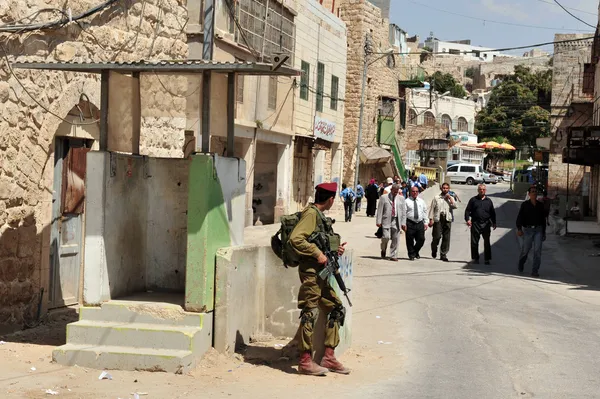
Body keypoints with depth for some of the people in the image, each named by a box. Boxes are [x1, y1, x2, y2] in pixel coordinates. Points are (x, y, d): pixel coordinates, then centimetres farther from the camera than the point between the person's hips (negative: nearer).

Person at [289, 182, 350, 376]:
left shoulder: (320, 215, 17)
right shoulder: (311, 213, -11)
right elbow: (296, 239, -24)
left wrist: (334, 250, 11)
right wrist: (318, 254, -21)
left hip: (322, 273, 10)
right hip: (311, 271, -10)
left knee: (337, 309, 11)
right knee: (309, 314, -6)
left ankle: (329, 357, 15)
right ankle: (305, 361, 0)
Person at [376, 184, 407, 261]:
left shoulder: (401, 198, 12)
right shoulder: (384, 198, 4)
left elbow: (403, 211, 10)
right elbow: (380, 210, 2)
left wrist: (403, 223, 3)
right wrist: (379, 221, -5)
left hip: (396, 221, 3)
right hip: (386, 220, -3)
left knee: (395, 239, 1)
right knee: (386, 237, -14)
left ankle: (393, 256, 8)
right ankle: (383, 250, 15)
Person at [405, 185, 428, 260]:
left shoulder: (422, 201, 14)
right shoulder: (407, 201, 1)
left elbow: (425, 212, 16)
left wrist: (425, 223, 9)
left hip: (420, 223, 3)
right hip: (410, 223, -3)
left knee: (421, 239, 1)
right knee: (410, 240, 0)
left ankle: (416, 252, 23)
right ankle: (411, 254, 15)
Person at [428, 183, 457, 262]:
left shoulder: (451, 198, 14)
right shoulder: (436, 198, 7)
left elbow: (455, 206, -2)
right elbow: (432, 208, 4)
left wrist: (450, 198, -5)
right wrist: (431, 219, -4)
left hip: (447, 219, 2)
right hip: (438, 219, -2)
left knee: (446, 238, 0)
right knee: (437, 236, -7)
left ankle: (443, 254, 7)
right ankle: (434, 250, 21)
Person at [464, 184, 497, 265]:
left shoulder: (488, 201, 13)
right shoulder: (473, 200, 7)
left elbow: (492, 213, 17)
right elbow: (467, 210, 3)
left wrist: (494, 223, 11)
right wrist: (467, 219, -11)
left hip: (486, 224, 1)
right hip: (475, 224, -1)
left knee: (487, 242, 3)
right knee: (474, 242, 0)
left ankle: (487, 259, 9)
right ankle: (475, 258, 9)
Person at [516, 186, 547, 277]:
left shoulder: (540, 205, 9)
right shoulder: (525, 205, 0)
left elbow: (543, 219, 16)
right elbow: (519, 217, -6)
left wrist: (544, 232, 17)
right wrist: (519, 229, -20)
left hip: (538, 229, 2)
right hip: (528, 229, -2)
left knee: (537, 250, -8)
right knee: (525, 250, 6)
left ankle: (535, 271, -5)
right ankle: (521, 265, 35)